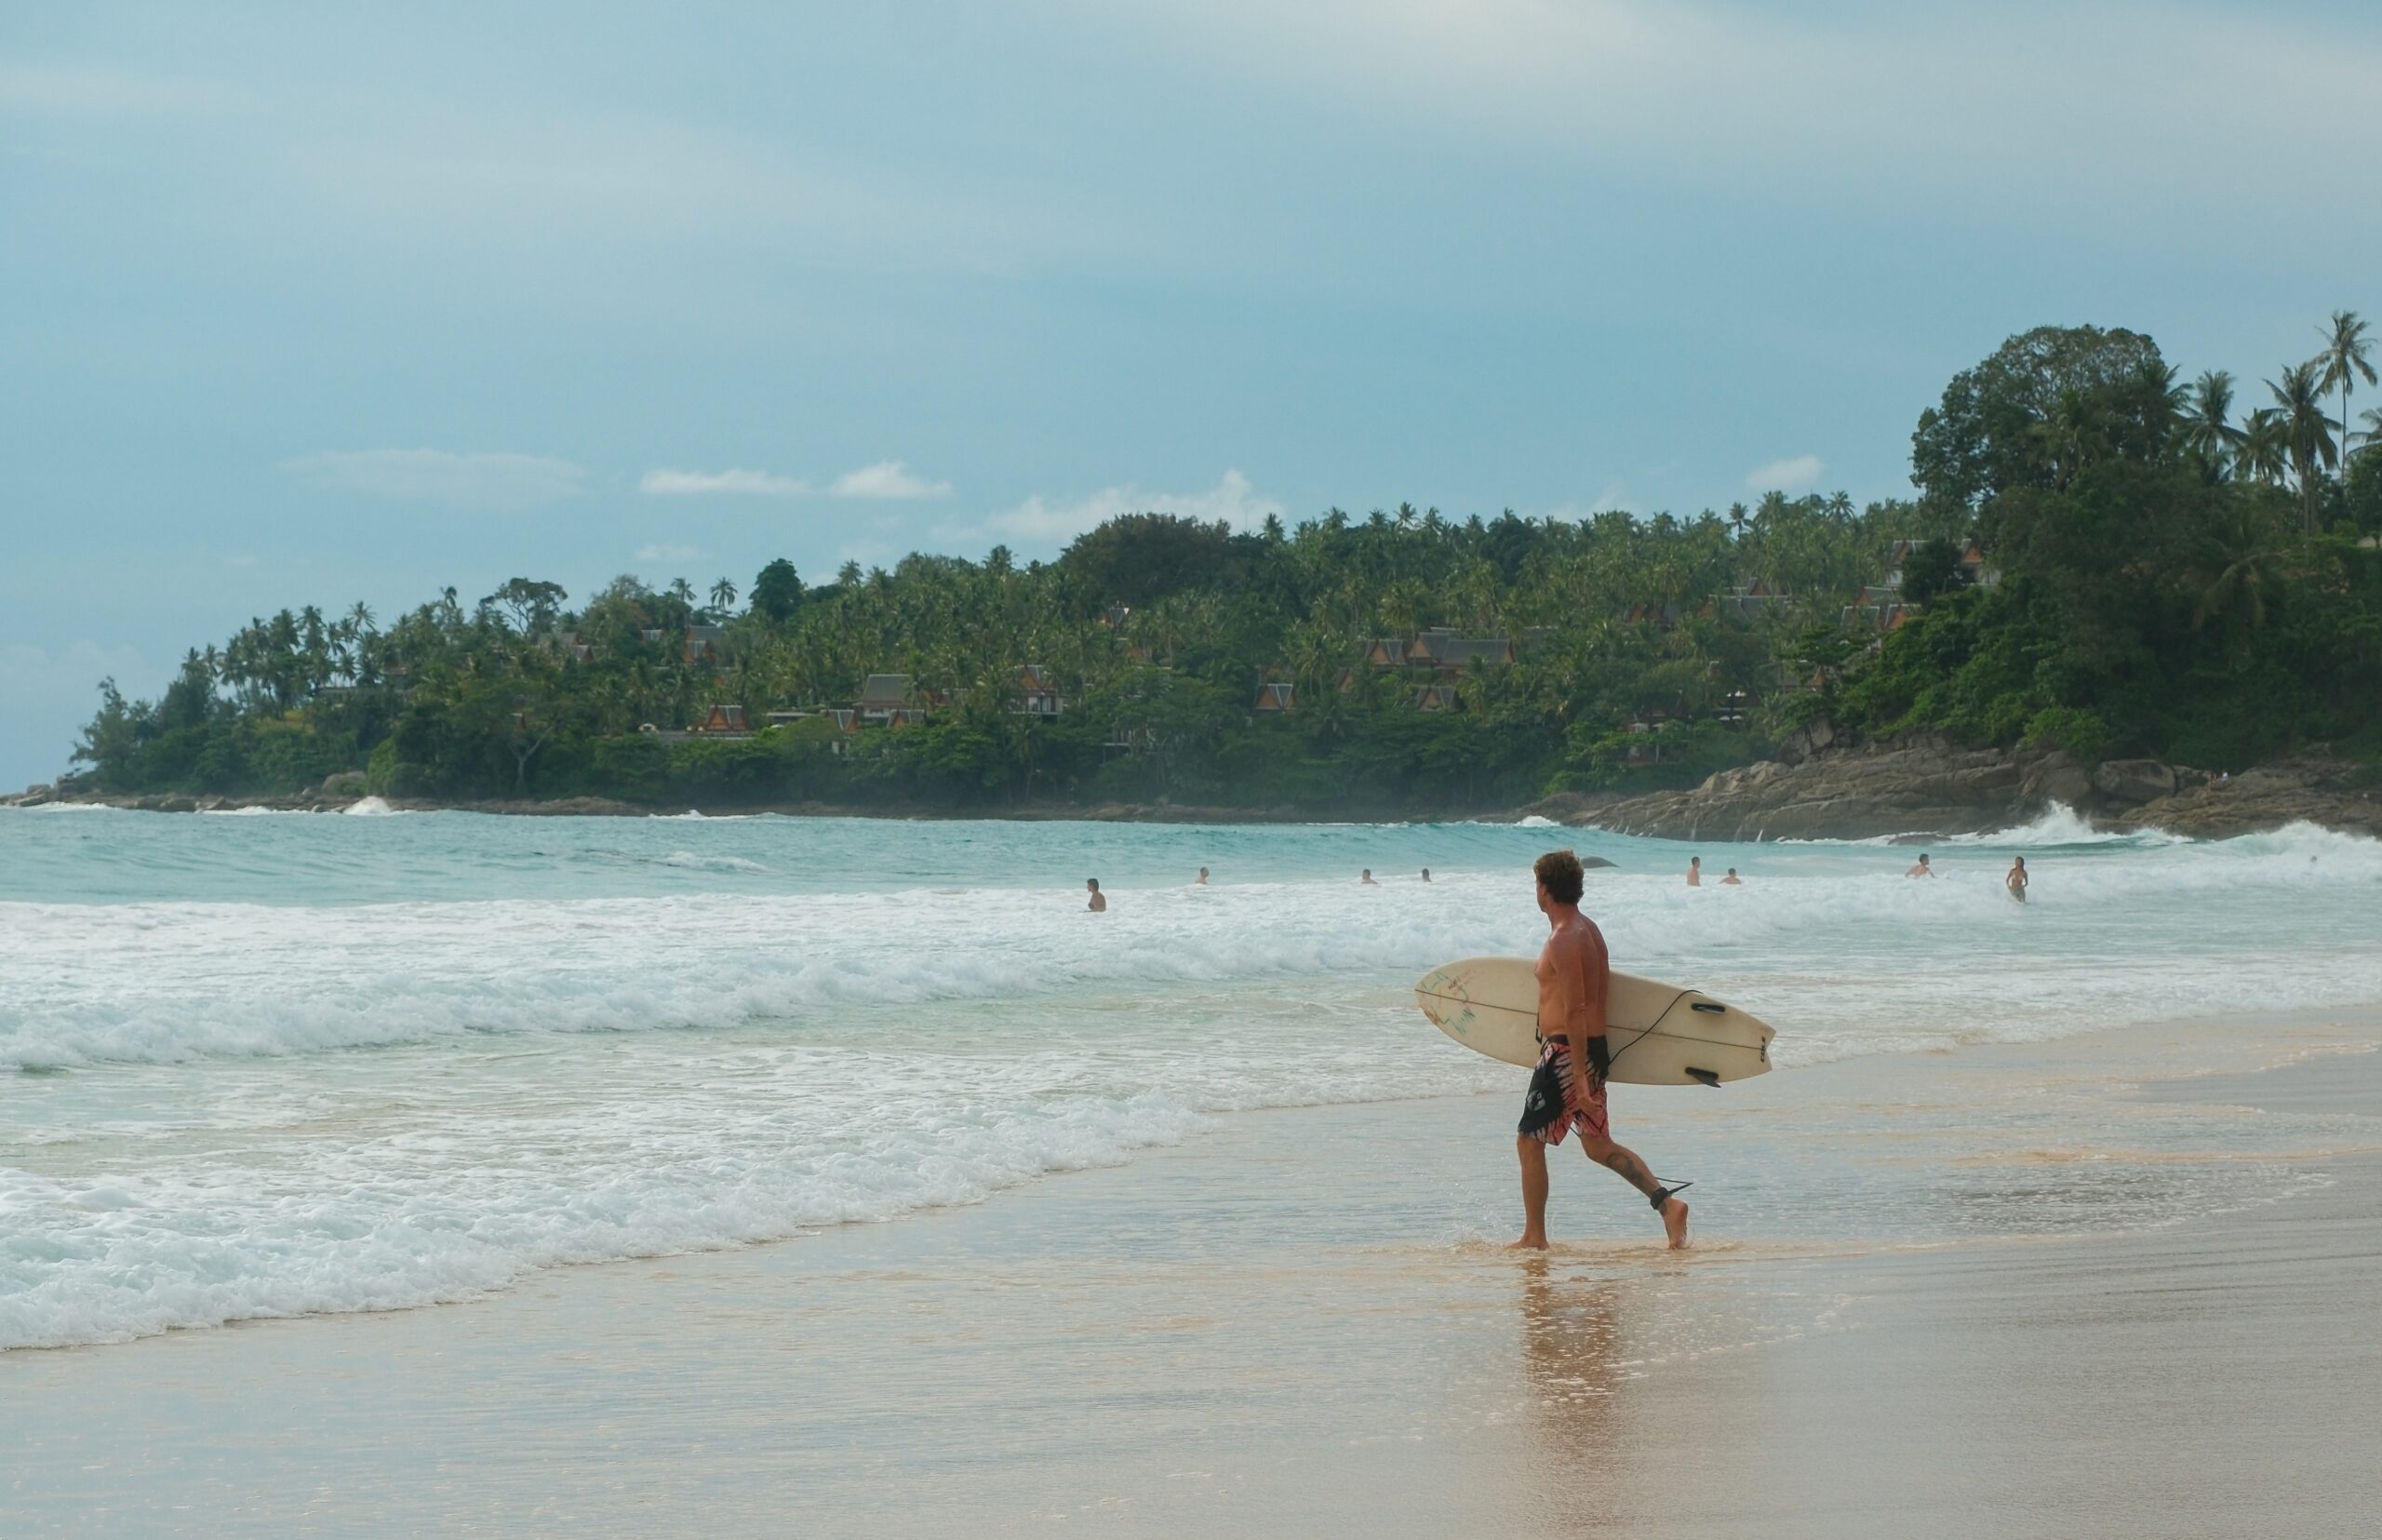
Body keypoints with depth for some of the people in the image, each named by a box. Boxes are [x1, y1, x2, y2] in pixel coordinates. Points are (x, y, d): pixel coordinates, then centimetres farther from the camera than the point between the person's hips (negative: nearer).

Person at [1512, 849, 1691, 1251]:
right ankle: (1667, 1202, 1)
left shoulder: (1564, 940, -18)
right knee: (1598, 1146, 14)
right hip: (1595, 1048, 10)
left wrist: (1579, 1076, -24)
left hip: (1566, 1052, -10)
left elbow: (1576, 1011, -23)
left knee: (1529, 1142, 2)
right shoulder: (1589, 930, 12)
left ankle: (1534, 1237, 7)